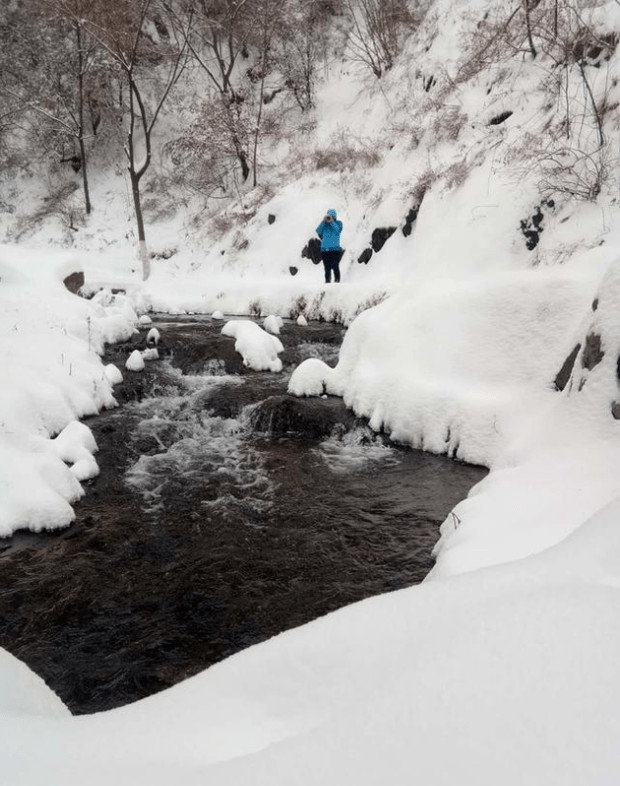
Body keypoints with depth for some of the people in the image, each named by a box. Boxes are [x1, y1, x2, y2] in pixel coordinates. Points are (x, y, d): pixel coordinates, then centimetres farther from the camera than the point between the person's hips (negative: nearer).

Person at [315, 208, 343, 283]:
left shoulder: (338, 223, 8)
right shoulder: (324, 224, 13)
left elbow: (337, 230, -13)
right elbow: (318, 231, -5)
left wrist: (331, 221, -18)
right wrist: (324, 221, -13)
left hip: (335, 249, -3)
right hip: (324, 249, 3)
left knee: (335, 266, -13)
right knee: (327, 268, 3)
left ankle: (337, 280, -9)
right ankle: (327, 281, 10)